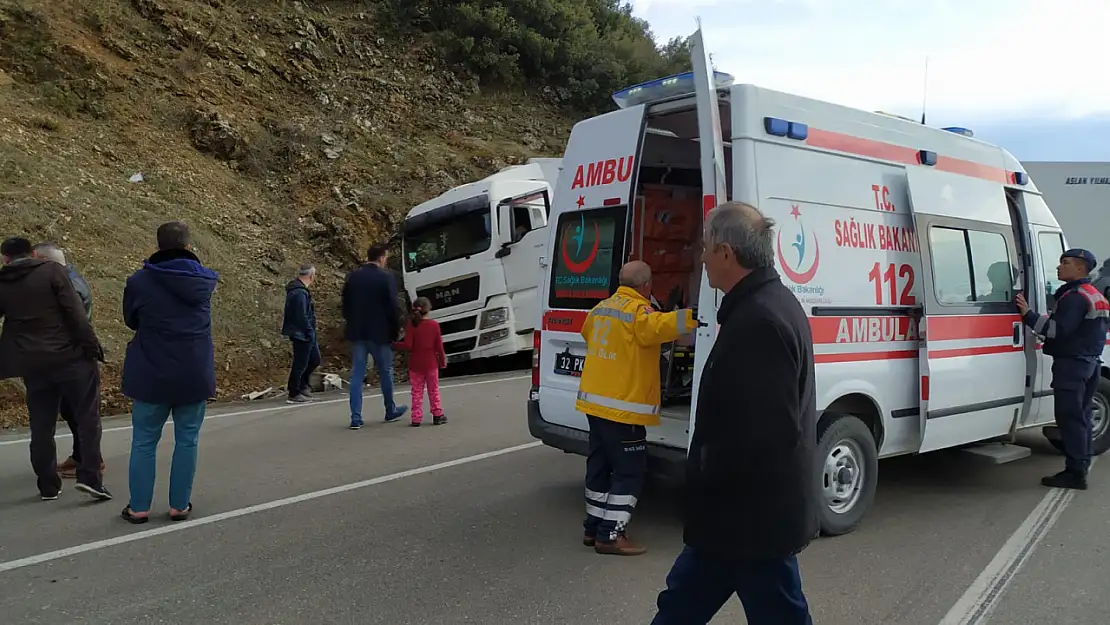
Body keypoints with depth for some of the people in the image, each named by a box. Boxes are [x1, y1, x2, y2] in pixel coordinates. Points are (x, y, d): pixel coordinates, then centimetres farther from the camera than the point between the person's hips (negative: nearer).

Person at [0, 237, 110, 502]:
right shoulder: (52, 271, -4)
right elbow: (75, 313, -10)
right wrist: (91, 346, -9)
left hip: (33, 365, 4)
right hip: (71, 357, -4)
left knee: (41, 427, 12)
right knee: (87, 417, 3)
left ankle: (48, 486, 18)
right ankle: (89, 476, -5)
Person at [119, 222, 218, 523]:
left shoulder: (139, 281, -7)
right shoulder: (204, 280, -2)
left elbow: (130, 320, 7)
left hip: (151, 374, -1)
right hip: (194, 374, 1)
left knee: (144, 441, 11)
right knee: (187, 440, 9)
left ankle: (138, 507, 17)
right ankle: (180, 505, 15)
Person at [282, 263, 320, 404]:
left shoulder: (298, 290, 12)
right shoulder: (299, 293, -21)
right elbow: (302, 317, -25)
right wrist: (310, 333, -18)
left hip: (306, 335, 10)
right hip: (302, 334, -10)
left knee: (315, 359, 17)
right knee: (300, 364, -1)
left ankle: (302, 384, 29)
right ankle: (294, 394, 9)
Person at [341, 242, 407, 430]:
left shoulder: (352, 277, 3)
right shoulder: (386, 278, -11)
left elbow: (345, 305, 9)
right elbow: (392, 308, -11)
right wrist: (395, 331, 0)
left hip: (357, 332, 4)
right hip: (379, 333, -4)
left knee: (357, 374, 5)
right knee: (385, 372, 13)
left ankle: (356, 418, 3)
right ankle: (390, 411, 27)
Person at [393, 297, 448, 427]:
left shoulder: (411, 325, -9)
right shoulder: (434, 324, -5)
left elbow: (408, 345, -14)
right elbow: (439, 345, -3)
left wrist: (394, 344, 0)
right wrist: (442, 360, 9)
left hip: (415, 364, 0)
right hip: (431, 363, 1)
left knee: (417, 392, 7)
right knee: (434, 390, 12)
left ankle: (416, 418, 5)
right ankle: (437, 415, 15)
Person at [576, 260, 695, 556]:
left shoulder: (600, 308, 14)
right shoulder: (638, 311, -13)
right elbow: (659, 326, -34)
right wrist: (691, 317, -46)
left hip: (594, 401, 9)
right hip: (623, 407, -9)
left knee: (600, 466, 17)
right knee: (628, 472, 1)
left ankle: (593, 527, 25)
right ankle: (610, 535, 2)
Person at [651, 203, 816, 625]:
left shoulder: (758, 321, -26)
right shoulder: (771, 305, 9)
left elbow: (763, 435, -32)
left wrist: (703, 474, -16)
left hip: (751, 517, -10)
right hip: (746, 511, 10)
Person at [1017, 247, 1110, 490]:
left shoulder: (1075, 296, -16)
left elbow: (1058, 329, -24)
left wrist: (1028, 314, -22)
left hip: (1071, 363, -11)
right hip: (1090, 361, 11)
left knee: (1070, 418, -9)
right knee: (1081, 417, 15)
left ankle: (1075, 473, -8)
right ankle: (1081, 467, 21)